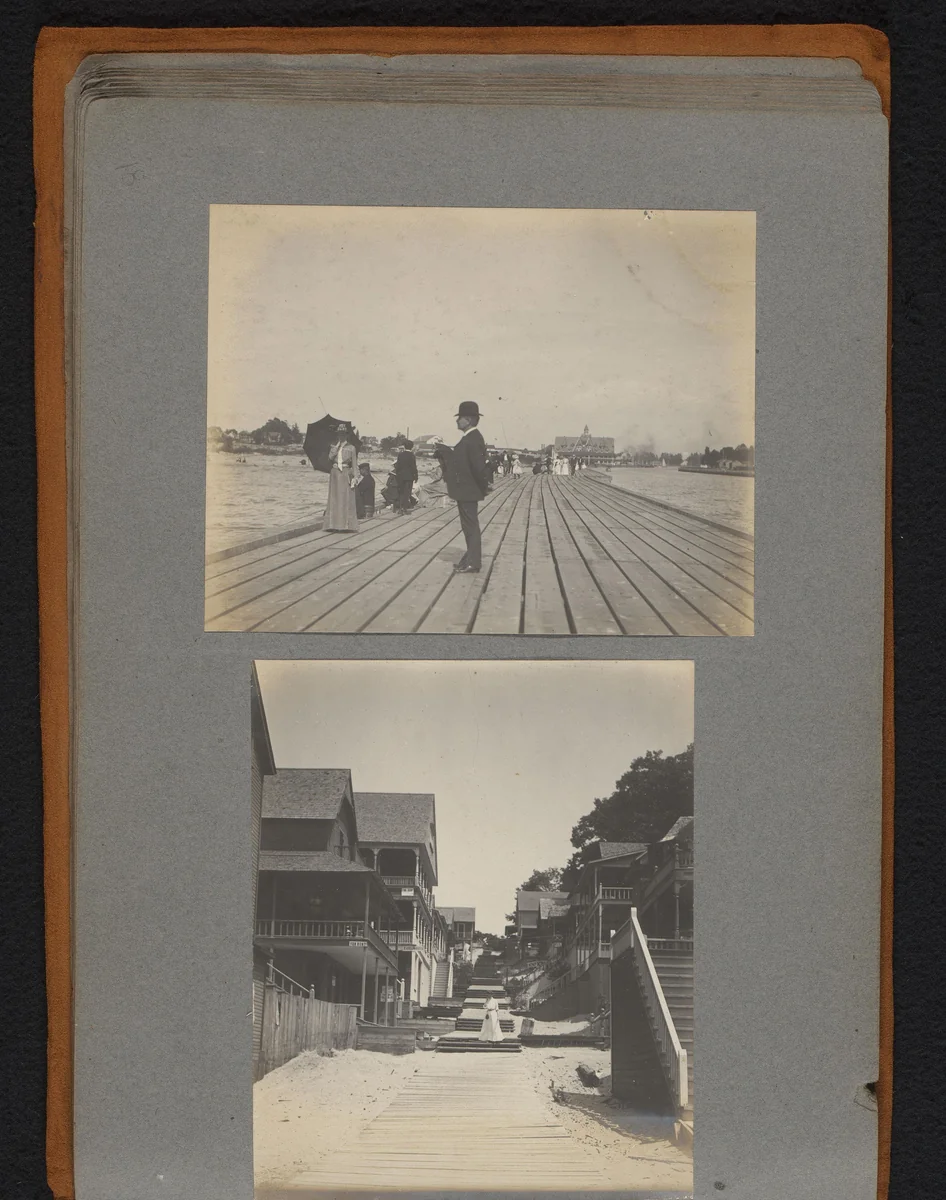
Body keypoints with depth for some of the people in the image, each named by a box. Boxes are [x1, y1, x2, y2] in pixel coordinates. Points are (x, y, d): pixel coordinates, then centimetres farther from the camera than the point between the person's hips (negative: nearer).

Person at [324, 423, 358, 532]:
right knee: (335, 499, 1)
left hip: (346, 474, -2)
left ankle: (347, 525, -4)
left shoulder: (351, 448, 5)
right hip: (335, 473, 2)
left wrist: (354, 477, -5)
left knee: (347, 499, -5)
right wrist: (337, 446, -8)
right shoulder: (333, 446, 10)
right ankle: (335, 524, 3)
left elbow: (354, 463, 3)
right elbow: (330, 458, -6)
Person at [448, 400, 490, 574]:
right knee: (469, 527, 16)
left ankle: (473, 563, 2)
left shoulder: (473, 440, -21)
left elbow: (479, 465, -25)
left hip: (468, 491, -10)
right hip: (465, 490, 10)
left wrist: (483, 486, -16)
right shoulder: (469, 438, 11)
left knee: (471, 527, -3)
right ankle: (470, 559, 25)